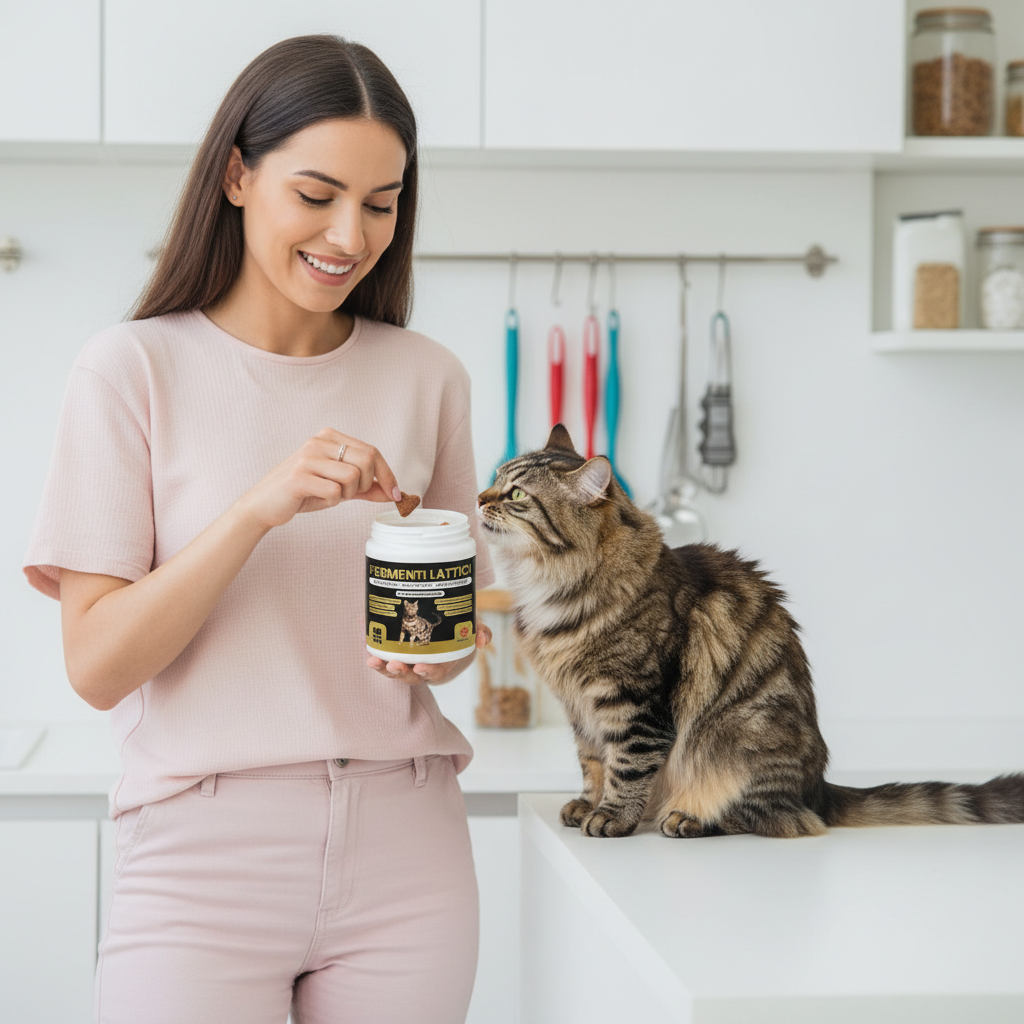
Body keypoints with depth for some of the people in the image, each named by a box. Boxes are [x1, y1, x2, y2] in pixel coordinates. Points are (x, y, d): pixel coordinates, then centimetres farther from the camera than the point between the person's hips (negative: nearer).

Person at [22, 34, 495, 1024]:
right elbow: (96, 666, -10)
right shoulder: (134, 368, -4)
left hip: (404, 845, 3)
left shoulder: (425, 376, 6)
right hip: (205, 857, -3)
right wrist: (260, 506, -21)